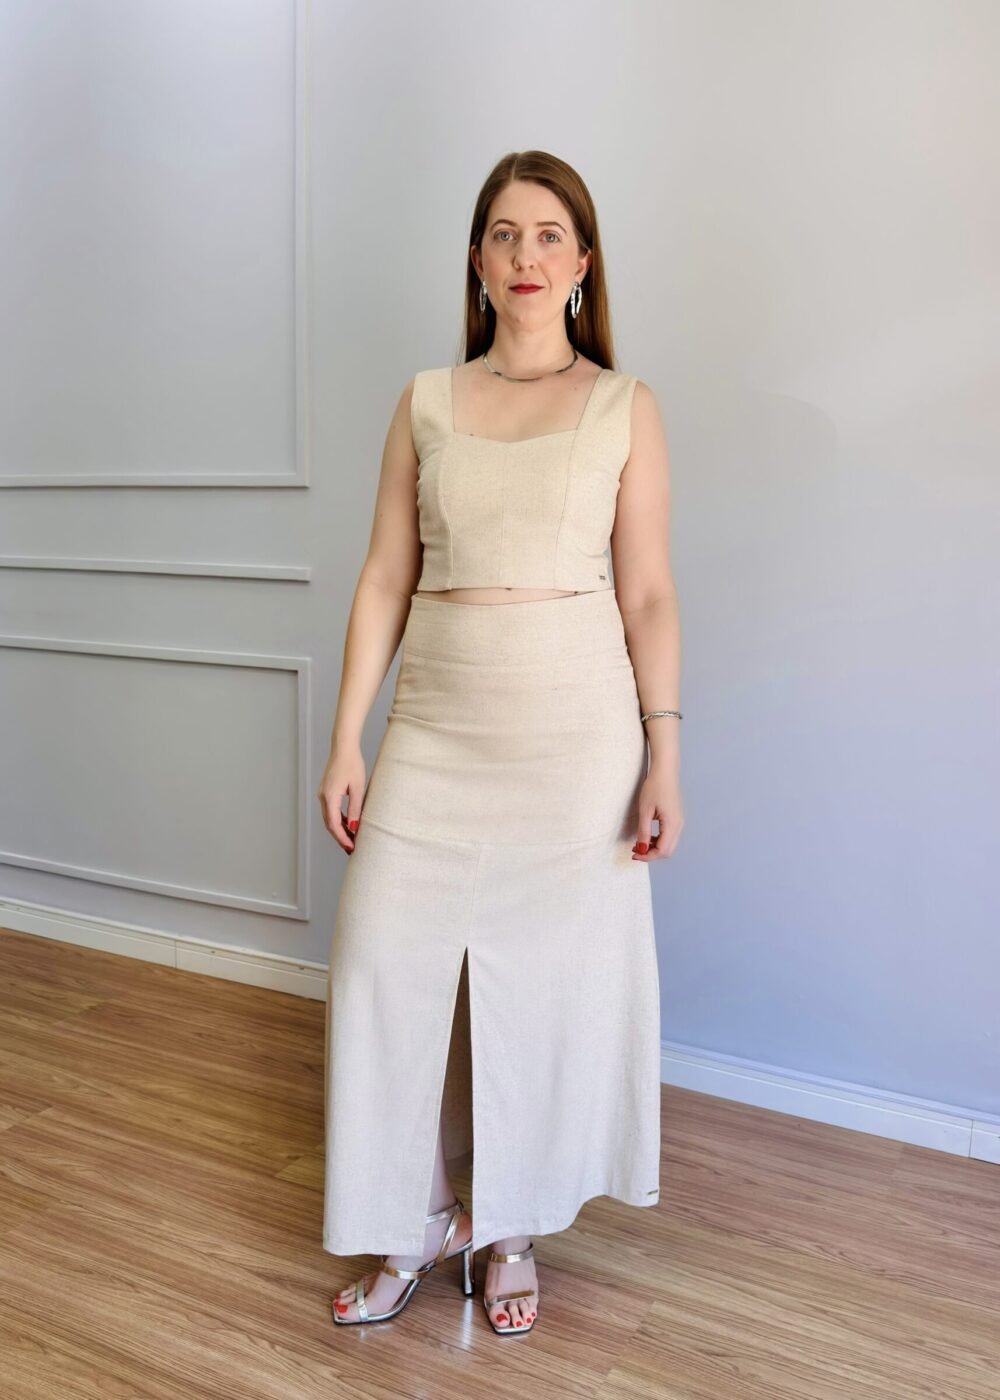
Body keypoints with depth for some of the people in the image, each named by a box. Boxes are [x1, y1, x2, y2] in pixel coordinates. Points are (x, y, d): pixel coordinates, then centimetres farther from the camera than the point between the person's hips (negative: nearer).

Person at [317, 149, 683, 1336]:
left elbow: (648, 593, -1)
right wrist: (346, 740, 2)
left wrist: (663, 757, -6)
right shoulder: (426, 403, 8)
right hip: (437, 728, 2)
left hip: (575, 728, -2)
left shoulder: (625, 407, 3)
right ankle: (413, 1224, 26)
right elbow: (383, 579, 5)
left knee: (550, 976, 6)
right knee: (384, 967, 2)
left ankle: (509, 1228, 30)